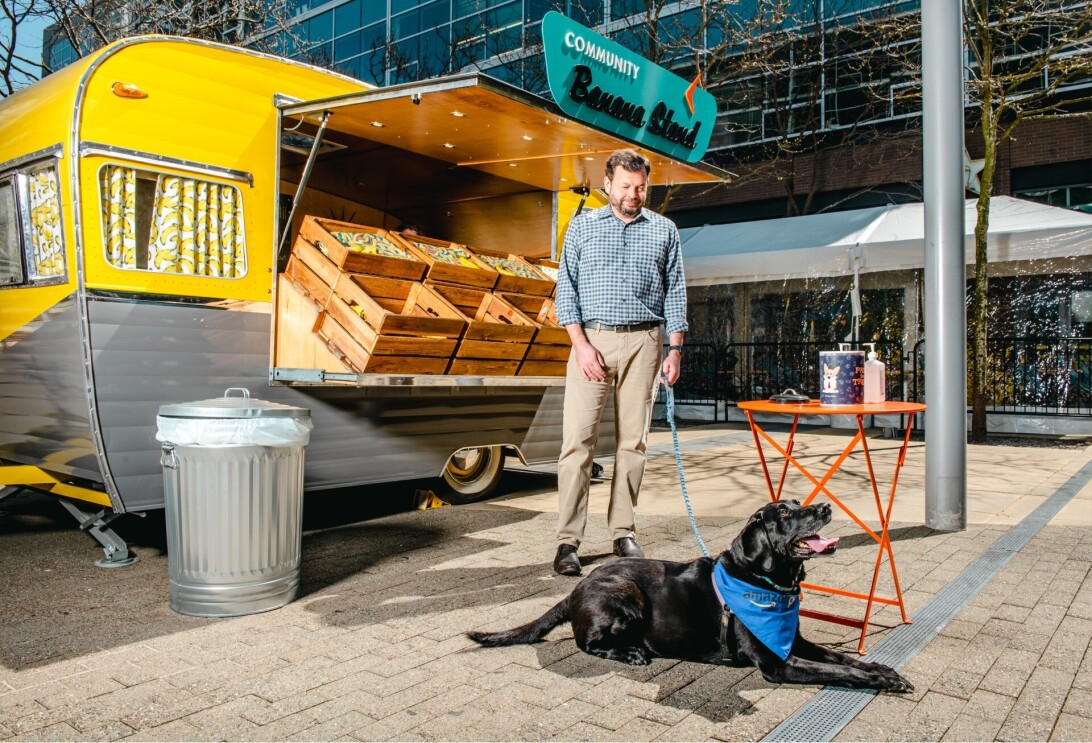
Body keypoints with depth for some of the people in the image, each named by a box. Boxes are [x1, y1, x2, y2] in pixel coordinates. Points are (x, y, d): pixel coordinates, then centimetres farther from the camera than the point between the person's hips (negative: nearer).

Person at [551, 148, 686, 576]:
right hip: (592, 339, -1)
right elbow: (566, 288, 5)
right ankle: (568, 540, -2)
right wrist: (581, 343, -7)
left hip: (643, 342, 1)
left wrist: (675, 349, 2)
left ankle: (623, 533, 13)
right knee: (578, 440, -7)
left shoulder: (664, 230, 12)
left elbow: (675, 292, 11)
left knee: (633, 441, 4)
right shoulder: (583, 226, 10)